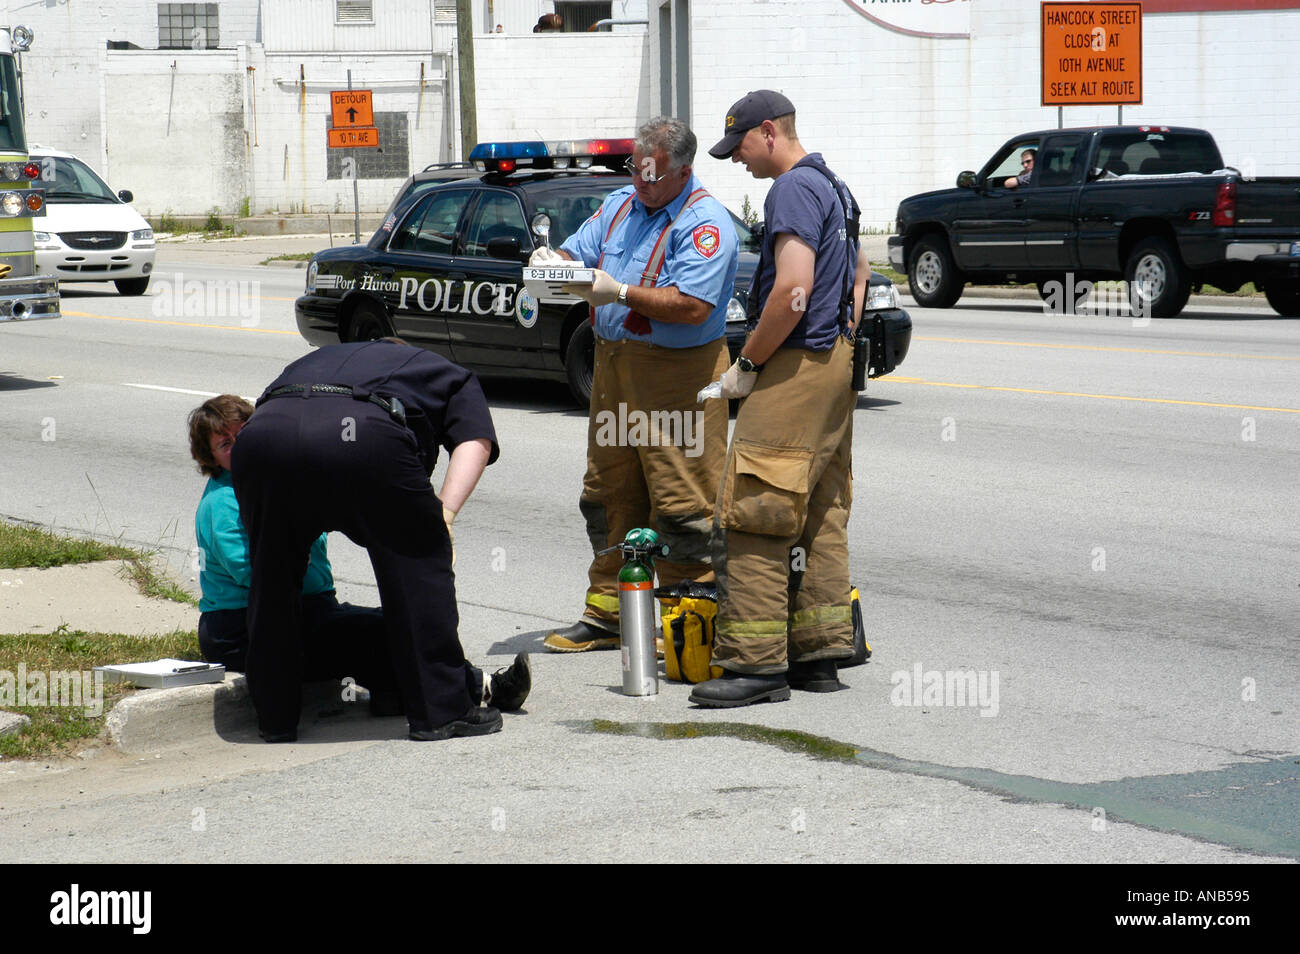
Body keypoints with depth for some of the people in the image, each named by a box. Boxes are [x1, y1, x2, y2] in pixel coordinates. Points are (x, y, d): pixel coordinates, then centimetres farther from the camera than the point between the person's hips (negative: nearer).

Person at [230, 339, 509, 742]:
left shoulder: (317, 358, 46)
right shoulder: (450, 376, 36)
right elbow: (475, 440, 15)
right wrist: (445, 511, 4)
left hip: (262, 433, 3)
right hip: (366, 437, -3)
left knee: (273, 573, 22)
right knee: (419, 563, 15)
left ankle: (275, 718, 26)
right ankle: (440, 710, 15)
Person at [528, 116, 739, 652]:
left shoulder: (706, 224, -11)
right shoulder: (620, 204, 14)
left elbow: (692, 306, -21)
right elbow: (578, 252, 17)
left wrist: (620, 292, -20)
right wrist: (552, 261, -6)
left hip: (678, 373, -8)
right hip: (612, 364, 8)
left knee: (682, 505, -7)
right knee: (609, 493, 12)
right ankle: (607, 615, 20)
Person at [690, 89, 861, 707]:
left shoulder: (793, 189, -14)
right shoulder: (833, 187, 18)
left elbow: (793, 290, -23)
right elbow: (857, 281, 28)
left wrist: (747, 365, -15)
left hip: (796, 368, -11)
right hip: (835, 364, 11)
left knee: (752, 516, -9)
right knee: (820, 516, 11)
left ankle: (756, 661, -10)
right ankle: (818, 654, 14)